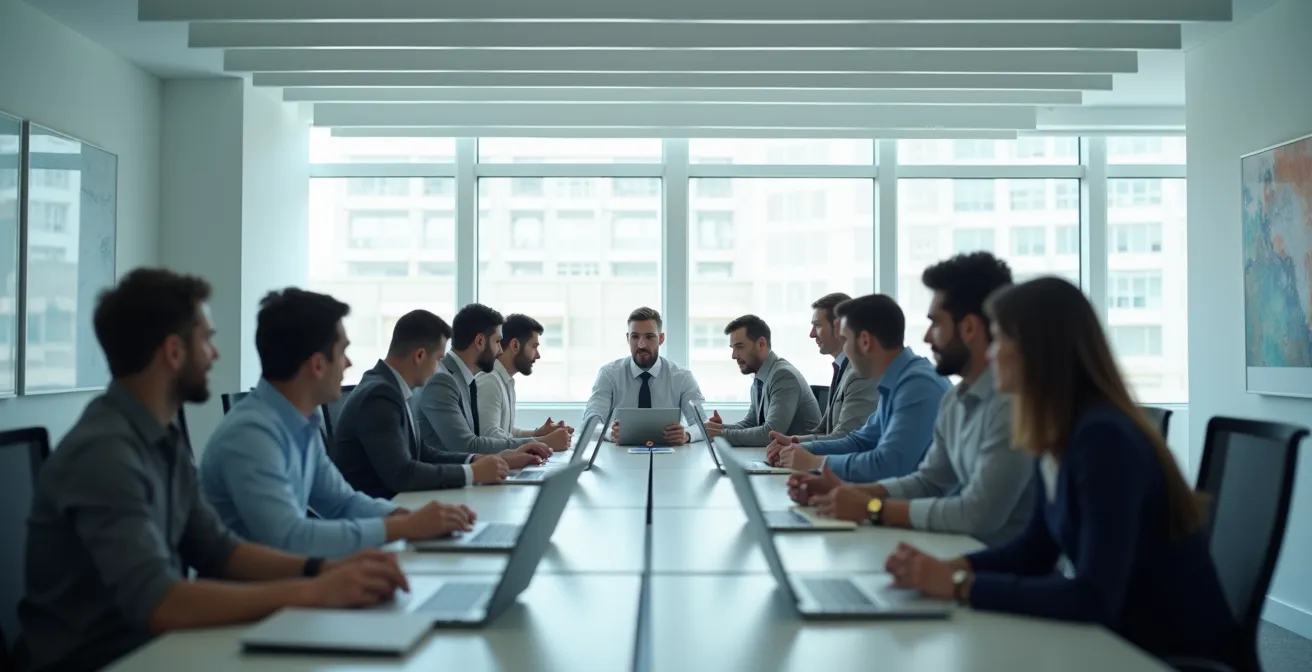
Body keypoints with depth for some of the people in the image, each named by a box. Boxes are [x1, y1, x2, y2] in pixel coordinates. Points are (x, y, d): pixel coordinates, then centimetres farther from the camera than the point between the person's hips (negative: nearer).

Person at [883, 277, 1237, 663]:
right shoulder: (1056, 437, 1)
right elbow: (1035, 550, 9)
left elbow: (1093, 599, -30)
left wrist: (959, 586, -26)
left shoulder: (1103, 438, -25)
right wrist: (947, 569, -7)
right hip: (1125, 638, 7)